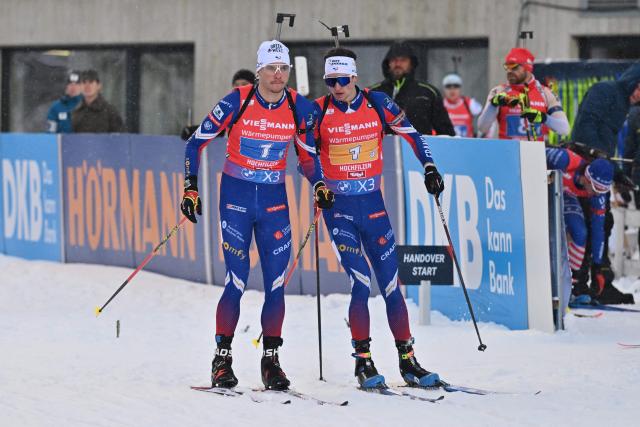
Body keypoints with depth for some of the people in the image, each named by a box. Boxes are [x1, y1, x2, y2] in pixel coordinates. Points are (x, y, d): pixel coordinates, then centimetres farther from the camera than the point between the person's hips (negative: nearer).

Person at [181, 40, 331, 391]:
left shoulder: (300, 108, -2)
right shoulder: (236, 103, -10)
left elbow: (307, 154, 13)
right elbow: (197, 142, -1)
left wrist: (319, 185, -3)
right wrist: (191, 188, -7)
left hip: (274, 200, 3)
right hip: (236, 196, -3)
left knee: (276, 282, -1)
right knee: (237, 279, -8)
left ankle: (271, 359, 8)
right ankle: (222, 358, 3)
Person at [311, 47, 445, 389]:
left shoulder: (378, 104, -2)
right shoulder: (319, 111, -5)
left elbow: (410, 133, 10)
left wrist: (429, 167, 1)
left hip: (372, 205, 2)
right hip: (338, 207, -2)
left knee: (390, 284, 3)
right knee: (360, 284, -13)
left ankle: (408, 361, 11)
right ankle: (363, 362, -2)